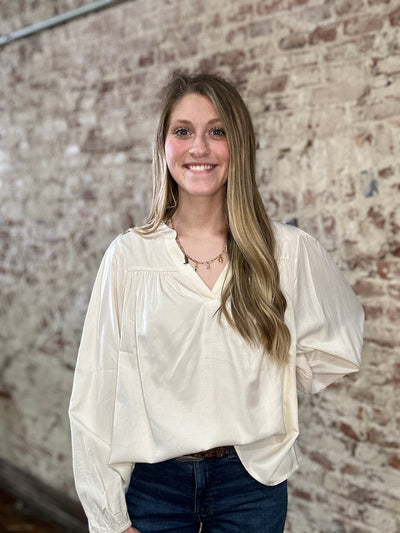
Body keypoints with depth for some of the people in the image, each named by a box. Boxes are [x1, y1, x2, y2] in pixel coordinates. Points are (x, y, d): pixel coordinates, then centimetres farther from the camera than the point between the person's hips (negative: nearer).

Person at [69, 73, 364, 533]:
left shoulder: (289, 250, -5)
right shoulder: (129, 255, -6)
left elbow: (339, 348, 10)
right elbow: (97, 390, -5)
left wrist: (256, 387, -1)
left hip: (250, 481, 1)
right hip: (153, 480, 0)